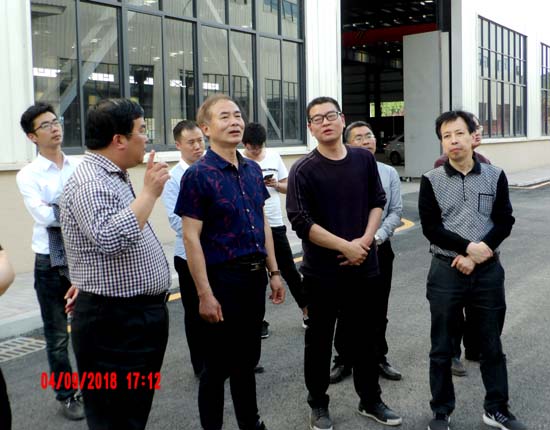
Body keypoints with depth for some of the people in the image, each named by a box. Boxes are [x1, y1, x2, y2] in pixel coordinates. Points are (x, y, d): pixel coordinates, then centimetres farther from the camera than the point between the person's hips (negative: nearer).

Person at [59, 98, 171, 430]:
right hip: (115, 322, -10)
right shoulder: (89, 183, -19)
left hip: (139, 316, 10)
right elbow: (111, 240, -35)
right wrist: (150, 192, -26)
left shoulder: (114, 176, 13)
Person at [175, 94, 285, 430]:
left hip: (255, 277, 6)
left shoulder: (253, 170, 8)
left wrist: (273, 271, 11)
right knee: (218, 365, 6)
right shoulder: (198, 175, -12)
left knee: (248, 359, 19)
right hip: (222, 279, -6)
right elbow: (191, 238, -14)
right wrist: (205, 294, -17)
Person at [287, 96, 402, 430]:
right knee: (320, 340, 8)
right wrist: (345, 246, -16)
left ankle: (371, 400, 30)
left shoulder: (365, 159, 4)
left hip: (364, 265, 3)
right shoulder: (303, 170, -9)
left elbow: (378, 202, 8)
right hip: (322, 271, -3)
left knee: (365, 336, 14)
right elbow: (301, 222, -15)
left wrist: (365, 240, -8)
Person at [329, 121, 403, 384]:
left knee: (378, 309, 12)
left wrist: (377, 237, -11)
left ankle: (379, 358, 26)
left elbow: (395, 212, 2)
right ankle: (343, 360, 20)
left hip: (380, 248, 2)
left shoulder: (389, 173, 4)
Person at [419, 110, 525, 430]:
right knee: (442, 347, 7)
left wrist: (478, 255, -14)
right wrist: (469, 247, -18)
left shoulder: (495, 176, 3)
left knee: (491, 344, 12)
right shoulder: (432, 181, -2)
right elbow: (431, 228, -8)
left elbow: (504, 222, -2)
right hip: (447, 271, -1)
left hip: (488, 271, 1)